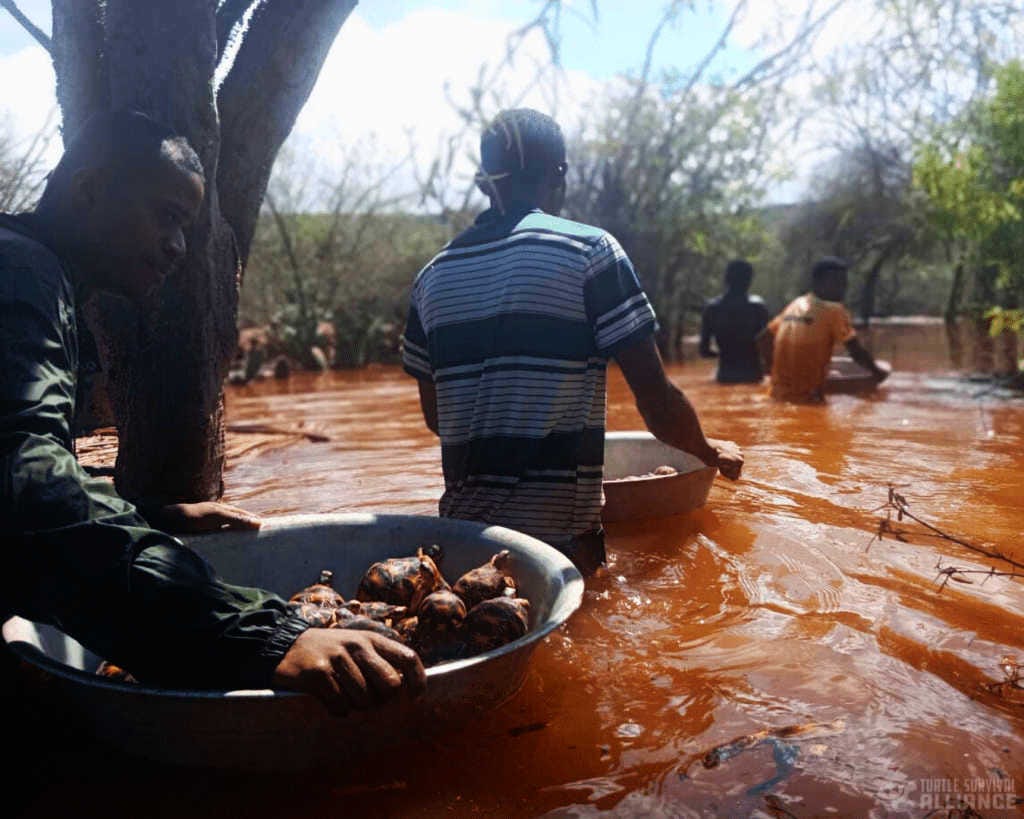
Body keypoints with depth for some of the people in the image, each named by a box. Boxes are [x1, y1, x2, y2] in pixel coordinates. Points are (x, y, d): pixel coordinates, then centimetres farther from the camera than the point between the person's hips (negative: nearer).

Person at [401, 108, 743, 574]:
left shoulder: (432, 277, 8)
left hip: (464, 524, 5)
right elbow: (656, 400, -8)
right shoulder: (589, 251, -6)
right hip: (561, 536, -4)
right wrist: (712, 453, 12)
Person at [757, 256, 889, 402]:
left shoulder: (795, 305, 12)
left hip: (780, 393, 6)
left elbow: (763, 339, 16)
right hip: (807, 397, -6)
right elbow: (856, 351, -8)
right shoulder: (833, 309, -6)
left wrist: (773, 367, 26)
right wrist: (877, 371, 8)